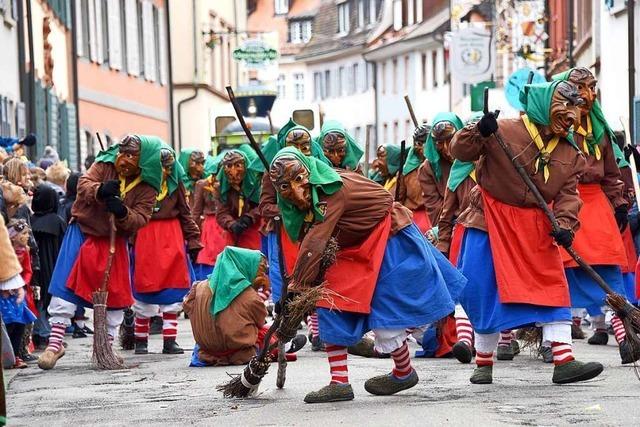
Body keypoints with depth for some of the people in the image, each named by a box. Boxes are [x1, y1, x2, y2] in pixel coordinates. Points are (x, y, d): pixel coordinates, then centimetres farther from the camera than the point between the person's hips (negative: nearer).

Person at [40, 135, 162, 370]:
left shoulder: (147, 187, -7)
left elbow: (140, 218, -14)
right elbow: (84, 184, -17)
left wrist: (122, 212, -35)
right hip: (82, 231, -1)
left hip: (114, 242, 1)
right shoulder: (105, 164, -7)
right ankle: (55, 342, -8)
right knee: (66, 286, -10)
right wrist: (100, 191, -39)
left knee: (115, 293, 4)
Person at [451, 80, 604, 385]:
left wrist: (565, 223, -19)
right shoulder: (503, 131, -11)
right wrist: (479, 132, -33)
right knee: (486, 292, 0)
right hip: (492, 223, -4)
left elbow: (567, 194, 0)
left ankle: (564, 362, -5)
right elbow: (460, 151, -13)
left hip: (537, 228, 4)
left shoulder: (570, 154, 5)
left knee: (554, 288, -4)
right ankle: (484, 363, 15)